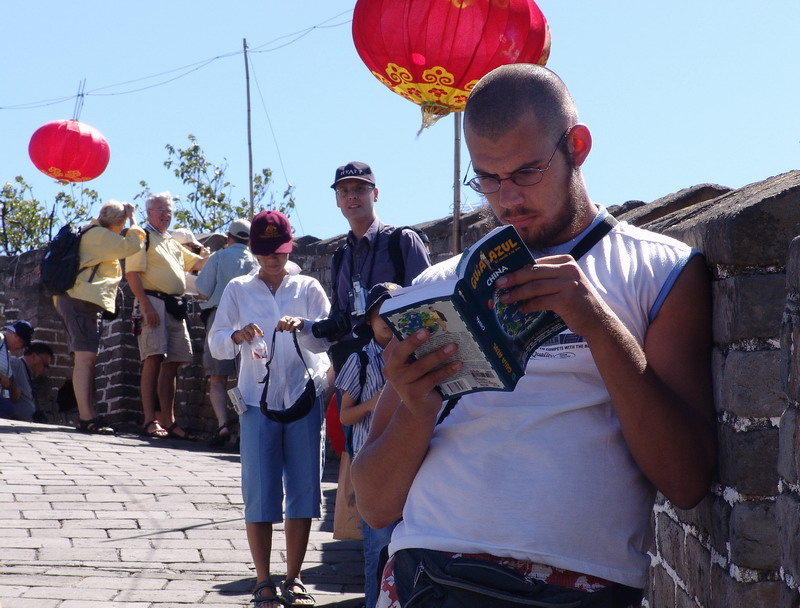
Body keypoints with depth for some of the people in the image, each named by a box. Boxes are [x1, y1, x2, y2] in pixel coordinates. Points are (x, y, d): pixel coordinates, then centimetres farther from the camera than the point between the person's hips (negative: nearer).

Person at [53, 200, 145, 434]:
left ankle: (88, 416, 7)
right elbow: (133, 245, -10)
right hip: (84, 300, -11)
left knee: (86, 359, 8)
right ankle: (86, 417, -20)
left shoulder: (91, 233, 23)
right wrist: (133, 218, 3)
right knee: (85, 358, -15)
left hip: (73, 299, 11)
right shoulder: (99, 235, -7)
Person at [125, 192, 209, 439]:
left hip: (175, 307, 8)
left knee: (172, 364, 6)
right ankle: (150, 421, -15)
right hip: (154, 302, -8)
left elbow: (198, 262, 31)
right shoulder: (142, 237, 1)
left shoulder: (173, 243, 25)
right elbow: (132, 273, -9)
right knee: (154, 360, -13)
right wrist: (146, 305, -20)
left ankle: (168, 422, 8)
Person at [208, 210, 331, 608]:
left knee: (303, 490, 1)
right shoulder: (238, 290, 9)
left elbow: (326, 340, -3)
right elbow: (216, 345, 2)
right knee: (259, 493, -3)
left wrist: (302, 326, -24)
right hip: (258, 400, 0)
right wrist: (238, 335, -20)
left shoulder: (308, 288, 7)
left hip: (304, 399, 0)